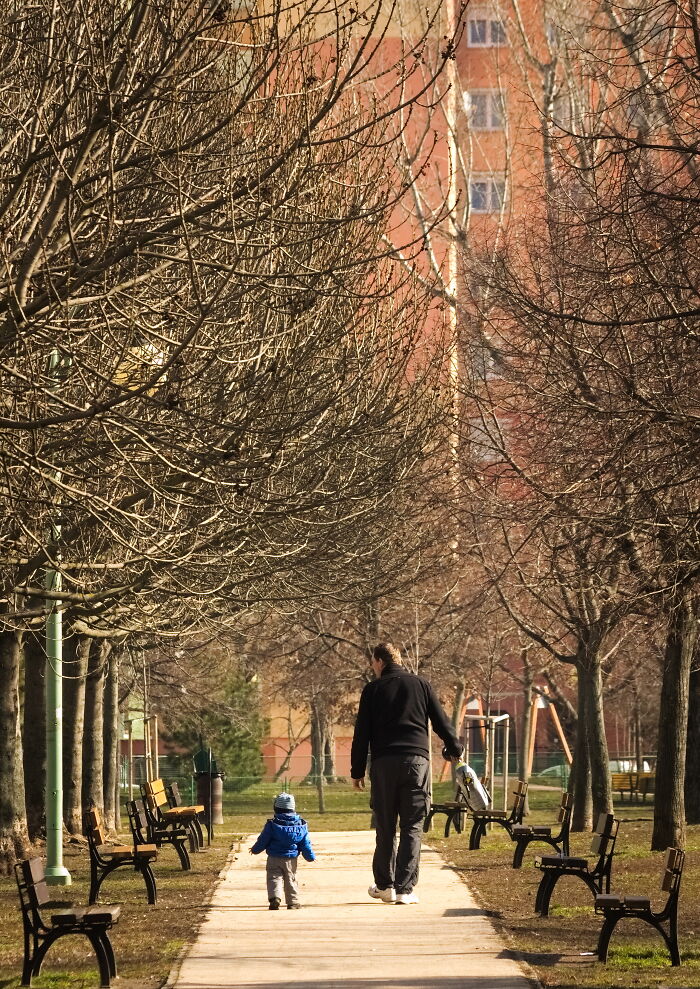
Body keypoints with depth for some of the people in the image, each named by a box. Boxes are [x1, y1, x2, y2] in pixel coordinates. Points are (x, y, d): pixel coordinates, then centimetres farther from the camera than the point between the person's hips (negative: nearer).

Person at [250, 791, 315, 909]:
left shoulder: (272, 824, -9)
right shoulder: (301, 825, -1)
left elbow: (262, 841, -2)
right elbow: (305, 843, 5)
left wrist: (255, 850, 17)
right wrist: (311, 857, 19)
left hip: (274, 859, -2)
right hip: (291, 859, 2)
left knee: (274, 878, 0)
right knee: (291, 880, 12)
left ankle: (275, 898, -22)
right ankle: (293, 902, 14)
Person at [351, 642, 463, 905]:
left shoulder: (373, 689, 5)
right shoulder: (421, 685, 9)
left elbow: (362, 733, 4)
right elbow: (441, 721, 13)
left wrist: (357, 771, 9)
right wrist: (454, 747, 29)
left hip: (384, 764, 0)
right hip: (417, 760, 0)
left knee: (385, 827, 10)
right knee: (412, 828, 1)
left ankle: (384, 885, 13)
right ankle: (405, 889, -5)